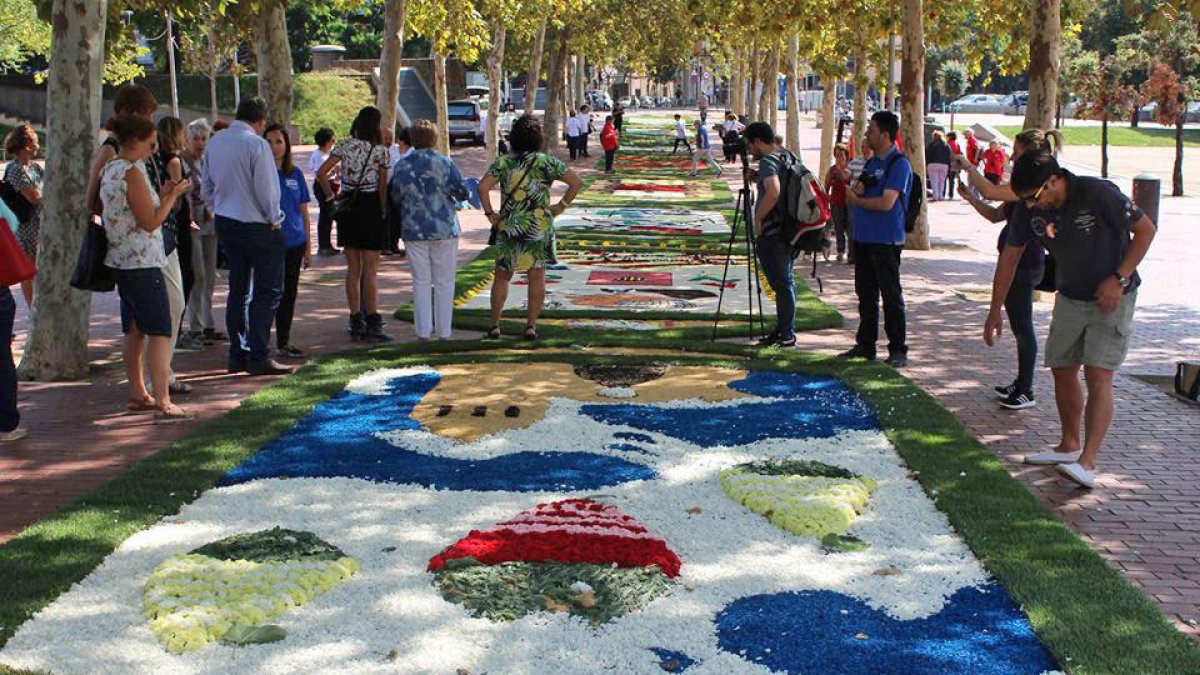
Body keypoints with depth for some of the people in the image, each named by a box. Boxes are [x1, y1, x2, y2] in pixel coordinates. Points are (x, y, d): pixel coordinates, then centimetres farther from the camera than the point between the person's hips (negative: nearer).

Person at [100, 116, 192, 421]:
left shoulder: (110, 170, 12)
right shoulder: (132, 172, -17)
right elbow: (150, 222, -17)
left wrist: (161, 195, 13)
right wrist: (172, 196, -6)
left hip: (121, 261, 10)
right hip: (142, 262, -10)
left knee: (134, 330, 17)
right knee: (160, 332, -8)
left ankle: (138, 394, 26)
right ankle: (163, 404, -11)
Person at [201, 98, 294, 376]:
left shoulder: (215, 142, 5)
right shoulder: (256, 144, -17)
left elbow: (206, 188, 11)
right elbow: (266, 189, -17)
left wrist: (223, 208, 17)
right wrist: (274, 218, -3)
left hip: (225, 224, 8)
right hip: (257, 226, -7)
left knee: (237, 289, 15)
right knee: (267, 291, -1)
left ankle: (237, 356, 18)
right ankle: (259, 357, -5)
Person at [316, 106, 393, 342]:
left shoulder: (345, 146, 2)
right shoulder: (381, 152, -4)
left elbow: (321, 174, -5)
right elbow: (383, 188, -5)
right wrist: (384, 212, 3)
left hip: (347, 208, 3)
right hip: (370, 207, -3)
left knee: (353, 269, 10)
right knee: (370, 269, 0)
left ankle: (356, 322, 12)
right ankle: (372, 324, -2)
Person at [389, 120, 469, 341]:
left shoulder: (401, 166, 1)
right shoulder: (445, 163, -7)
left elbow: (395, 198, 9)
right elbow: (463, 193, -5)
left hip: (414, 231, 2)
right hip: (444, 229, -2)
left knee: (421, 281, 8)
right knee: (444, 282, 6)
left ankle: (423, 332, 8)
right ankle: (444, 331, 8)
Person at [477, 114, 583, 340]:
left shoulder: (503, 162, -3)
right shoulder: (547, 162, -4)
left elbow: (483, 186, -15)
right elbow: (576, 182, -7)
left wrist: (490, 214, -6)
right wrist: (562, 205, 2)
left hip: (509, 228, 1)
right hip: (540, 228, -1)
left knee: (502, 277, 12)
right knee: (537, 277, 7)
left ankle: (495, 325, 12)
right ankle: (531, 325, 5)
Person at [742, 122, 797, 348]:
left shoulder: (768, 161, -15)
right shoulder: (788, 156, 13)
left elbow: (773, 191, -30)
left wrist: (758, 218, -19)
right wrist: (757, 177, 19)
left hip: (773, 232, -9)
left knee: (781, 283, -5)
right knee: (786, 281, 14)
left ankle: (786, 334, -2)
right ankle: (785, 330, 22)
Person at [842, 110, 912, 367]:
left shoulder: (899, 164, -12)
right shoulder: (872, 162, 15)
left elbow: (886, 202, -20)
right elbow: (851, 195, 18)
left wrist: (856, 198, -6)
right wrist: (856, 189, -6)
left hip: (886, 241, -8)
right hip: (864, 238, 8)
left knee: (891, 295, -3)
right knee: (865, 294, 13)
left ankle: (898, 350, 2)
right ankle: (865, 344, 23)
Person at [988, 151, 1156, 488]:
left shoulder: (1097, 194, -25)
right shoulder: (1032, 210, -10)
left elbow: (1145, 230, -14)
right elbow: (1009, 257, 2)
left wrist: (1118, 278, -21)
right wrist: (994, 312, 5)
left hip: (1111, 299, -6)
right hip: (1070, 298, 6)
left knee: (1098, 376, -14)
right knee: (1062, 371, 11)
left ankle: (1087, 462, -19)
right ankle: (1069, 446, 29)